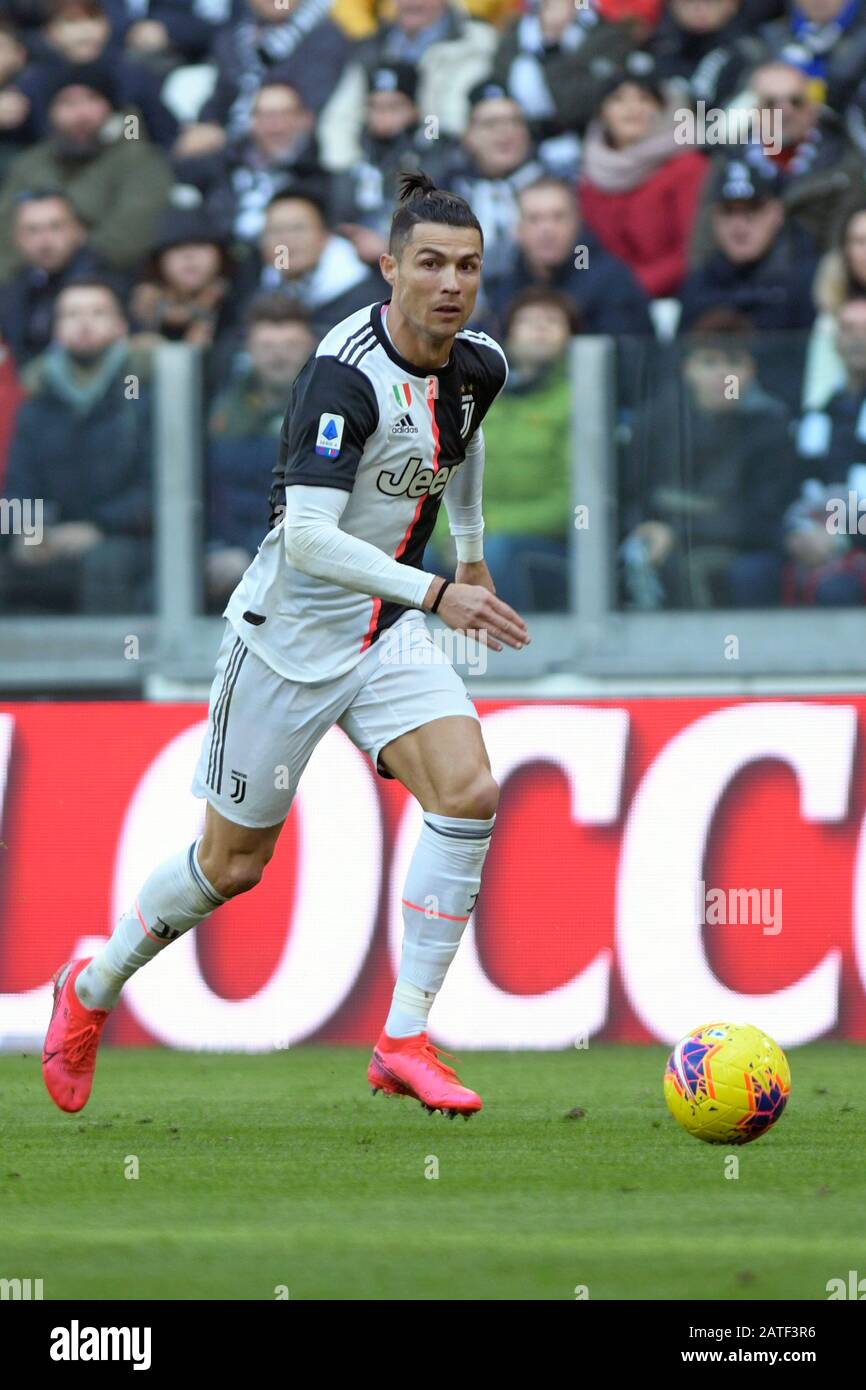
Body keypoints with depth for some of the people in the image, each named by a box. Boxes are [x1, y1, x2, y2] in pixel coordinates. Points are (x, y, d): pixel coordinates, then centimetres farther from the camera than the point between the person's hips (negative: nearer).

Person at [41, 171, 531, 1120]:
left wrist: (473, 552, 32)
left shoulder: (478, 367, -3)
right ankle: (91, 991, 34)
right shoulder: (346, 375, -26)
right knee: (232, 863, 7)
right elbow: (307, 536, -34)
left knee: (468, 793, -18)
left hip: (388, 632, 6)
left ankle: (404, 1042, -13)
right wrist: (434, 594, -38)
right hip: (290, 632, -6)